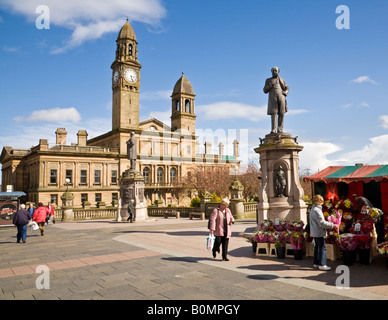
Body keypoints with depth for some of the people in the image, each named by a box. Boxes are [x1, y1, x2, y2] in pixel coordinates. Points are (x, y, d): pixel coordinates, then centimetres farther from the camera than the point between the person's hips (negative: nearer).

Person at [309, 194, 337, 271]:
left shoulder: (312, 209, 14)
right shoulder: (317, 210, -19)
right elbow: (322, 223, -23)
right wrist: (332, 225, -16)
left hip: (314, 232, 10)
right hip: (319, 232, -10)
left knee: (317, 246, 16)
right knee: (322, 247, -6)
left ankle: (316, 263, 23)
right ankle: (322, 264, -5)